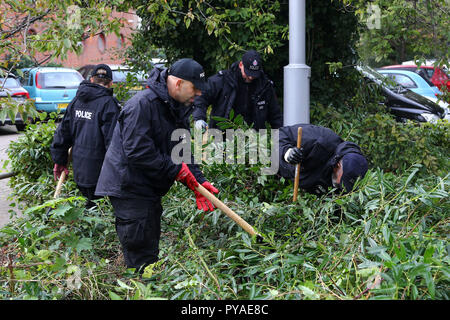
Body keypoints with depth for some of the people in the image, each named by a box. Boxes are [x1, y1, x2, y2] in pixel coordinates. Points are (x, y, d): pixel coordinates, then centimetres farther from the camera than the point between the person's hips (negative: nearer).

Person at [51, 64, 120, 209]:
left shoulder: (76, 100, 8)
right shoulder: (108, 104, -12)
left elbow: (63, 131, 14)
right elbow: (112, 141, -16)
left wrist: (59, 160, 22)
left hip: (78, 169, 6)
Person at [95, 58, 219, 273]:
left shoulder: (179, 109, 10)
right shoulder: (142, 104, -20)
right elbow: (138, 152, -26)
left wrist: (198, 182, -1)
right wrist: (175, 170, -19)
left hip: (150, 190, 10)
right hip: (129, 188, -10)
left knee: (150, 250, 16)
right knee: (140, 257, -7)